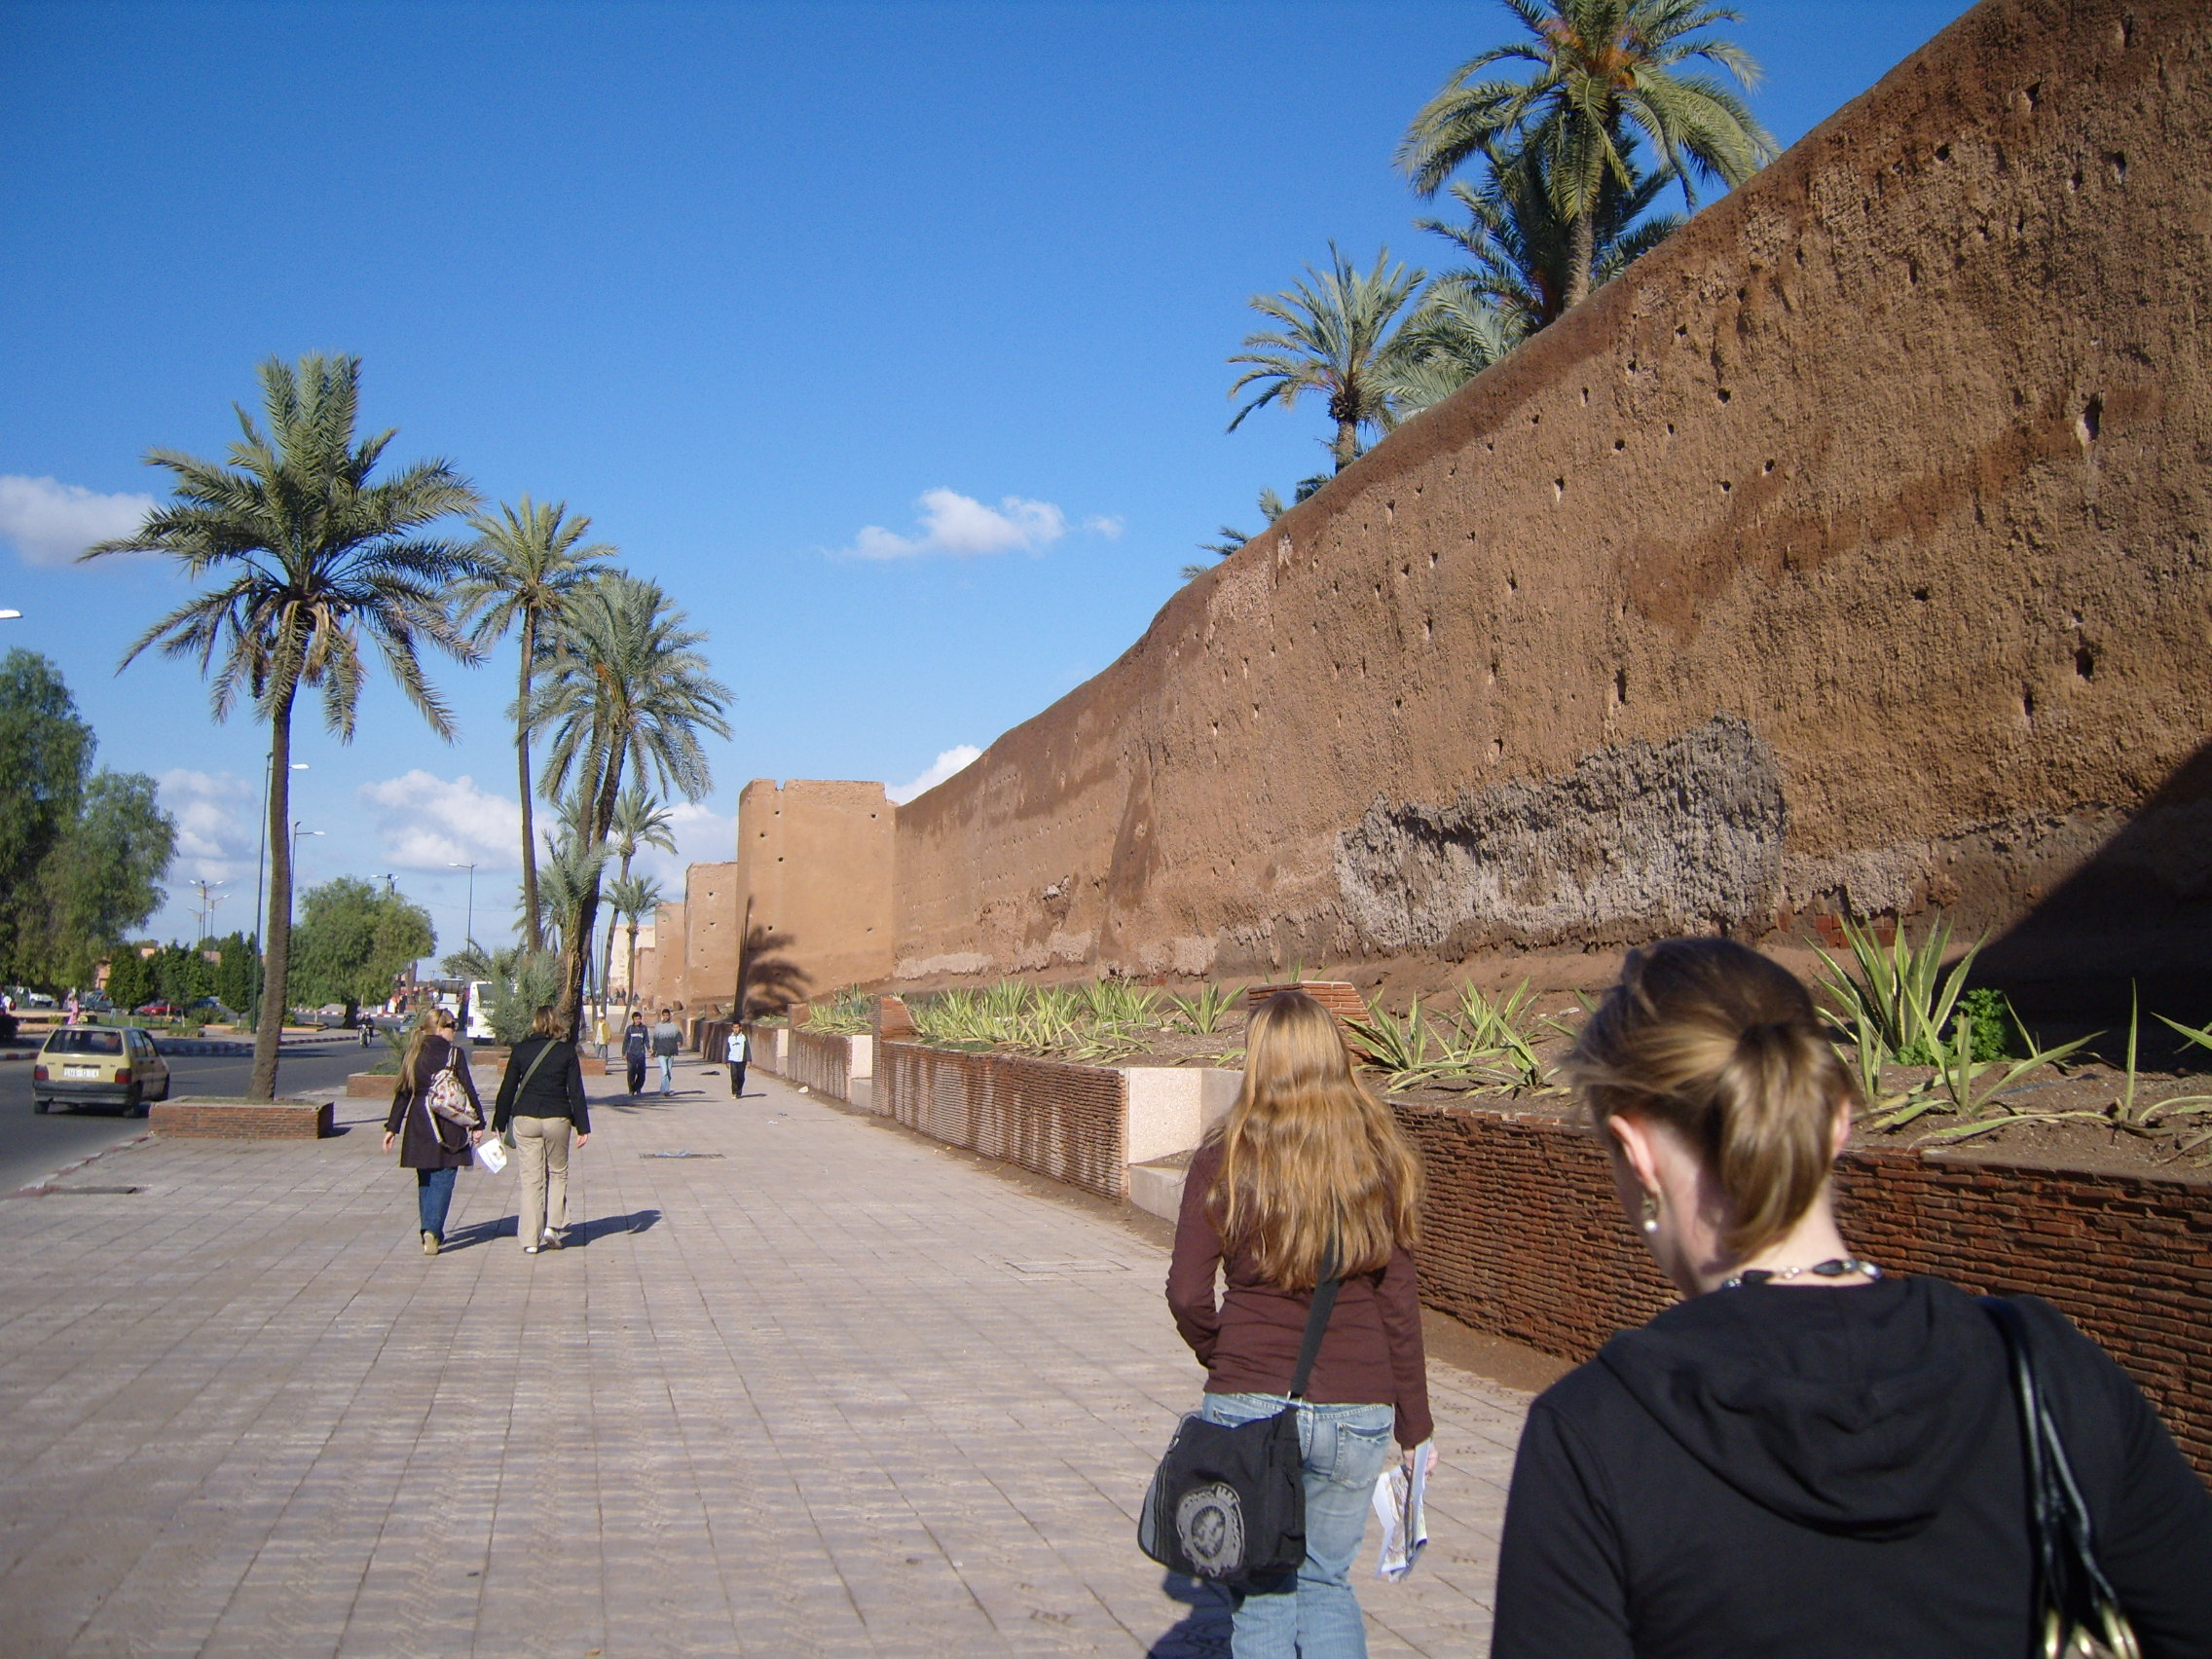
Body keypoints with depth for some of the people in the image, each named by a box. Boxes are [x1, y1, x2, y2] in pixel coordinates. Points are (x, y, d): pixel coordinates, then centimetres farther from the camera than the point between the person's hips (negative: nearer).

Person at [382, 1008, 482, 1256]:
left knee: (425, 1180, 15)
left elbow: (402, 1093, 8)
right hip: (448, 1125, -4)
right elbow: (468, 1091, -6)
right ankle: (433, 1230, -15)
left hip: (418, 1124, 4)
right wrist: (478, 1123, 1)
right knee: (442, 1179, -1)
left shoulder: (412, 1054, 6)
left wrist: (392, 1127, 14)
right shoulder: (454, 1053, -6)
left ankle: (428, 1231, 18)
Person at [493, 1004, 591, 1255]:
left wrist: (500, 1124, 11)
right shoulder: (566, 1051, -2)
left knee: (530, 1178, 5)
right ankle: (553, 1226, 3)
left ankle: (530, 1240, 3)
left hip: (525, 1119, 1)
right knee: (558, 1173, 17)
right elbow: (576, 1091, -2)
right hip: (557, 1119, -1)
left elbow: (507, 1089, 4)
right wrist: (583, 1128, 1)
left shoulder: (520, 1049, 2)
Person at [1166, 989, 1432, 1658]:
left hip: (1249, 1403, -2)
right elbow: (1400, 1303, 0)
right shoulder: (1379, 1159, -2)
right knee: (1327, 1581, 20)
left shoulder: (1224, 1160, -7)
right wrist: (1414, 1425, 8)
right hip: (1357, 1408, 2)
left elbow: (1187, 1294, -9)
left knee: (1263, 1593, 15)